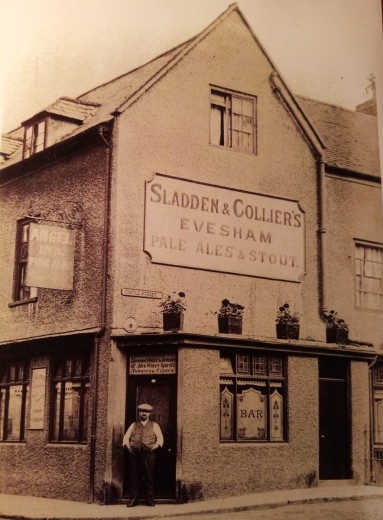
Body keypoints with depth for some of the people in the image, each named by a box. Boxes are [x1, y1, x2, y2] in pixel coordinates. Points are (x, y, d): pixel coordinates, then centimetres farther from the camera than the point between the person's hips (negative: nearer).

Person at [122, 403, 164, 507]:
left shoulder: (154, 425, 13)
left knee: (148, 476, -4)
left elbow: (160, 438, 5)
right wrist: (128, 447, -5)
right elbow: (126, 437, 13)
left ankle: (149, 498, 2)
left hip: (148, 453, -2)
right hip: (135, 452, 2)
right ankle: (134, 499, 1)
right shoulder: (133, 425, 20)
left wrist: (153, 448, -10)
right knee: (135, 476, -2)